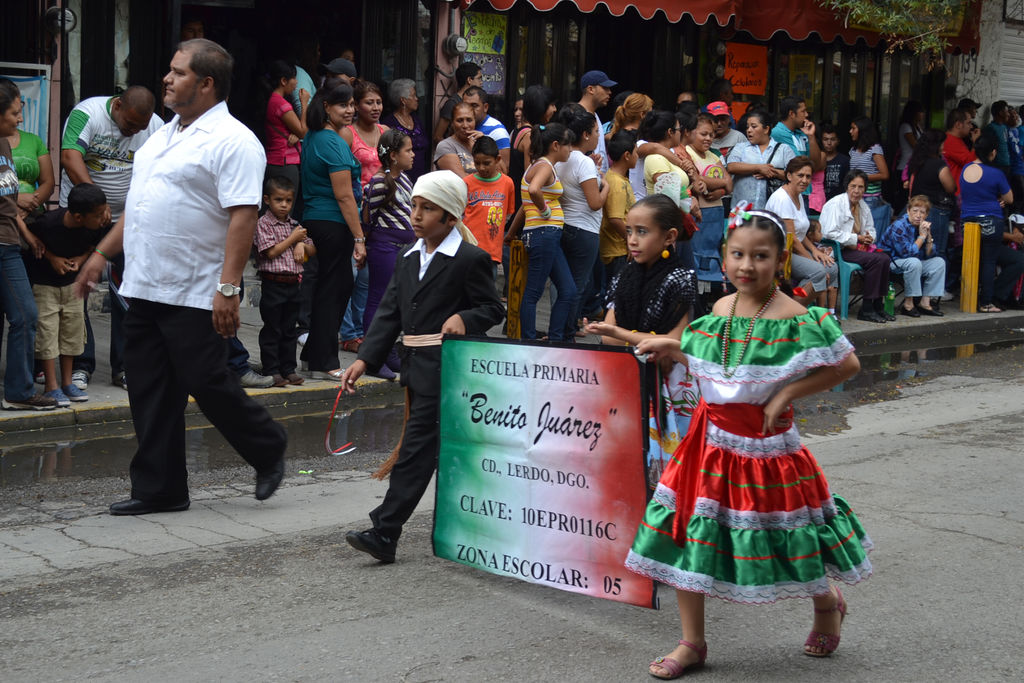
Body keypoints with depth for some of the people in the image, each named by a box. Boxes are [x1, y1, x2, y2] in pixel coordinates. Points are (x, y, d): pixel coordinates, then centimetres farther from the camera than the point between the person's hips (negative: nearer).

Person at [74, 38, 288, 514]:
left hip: (195, 295, -8)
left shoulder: (232, 141, -13)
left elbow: (243, 216, -20)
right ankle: (159, 489, 17)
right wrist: (102, 253, 21)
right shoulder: (165, 133, 16)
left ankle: (268, 451, 22)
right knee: (151, 396, 9)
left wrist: (228, 287, -26)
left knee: (208, 385, -1)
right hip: (143, 288, 9)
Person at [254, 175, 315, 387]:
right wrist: (293, 238, -9)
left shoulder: (294, 225, 14)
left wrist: (302, 245, -4)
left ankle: (288, 368, 17)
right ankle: (272, 370, 4)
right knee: (272, 330, 0)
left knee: (290, 330, 11)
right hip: (273, 284, -6)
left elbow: (312, 250, 17)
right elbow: (271, 252, -15)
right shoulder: (263, 224, -6)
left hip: (293, 283, 6)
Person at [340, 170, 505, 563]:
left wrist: (464, 318, -23)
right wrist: (365, 360, 4)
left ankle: (384, 534, -9)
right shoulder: (409, 259, 14)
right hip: (418, 369, 8)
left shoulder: (470, 259, -7)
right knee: (446, 453, 16)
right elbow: (389, 313, 12)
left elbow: (494, 309, -3)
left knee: (416, 450, -9)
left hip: (446, 371, -8)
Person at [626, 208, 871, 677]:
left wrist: (788, 394, -15)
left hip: (764, 445, -6)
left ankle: (828, 603, 41)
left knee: (785, 536, 7)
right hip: (711, 442, 6)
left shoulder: (793, 318, -15)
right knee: (683, 533, 3)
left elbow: (847, 364, -12)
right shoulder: (718, 311, 5)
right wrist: (674, 351, 6)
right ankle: (692, 643, 16)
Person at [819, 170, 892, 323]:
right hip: (836, 250, -8)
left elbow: (870, 229, 27)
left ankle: (877, 305, -11)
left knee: (884, 258, -18)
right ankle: (866, 309, -21)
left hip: (855, 248, 8)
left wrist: (869, 238, 1)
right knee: (875, 260, -25)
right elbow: (830, 233, -20)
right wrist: (856, 238, -17)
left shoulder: (863, 205, 14)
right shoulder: (836, 204, -10)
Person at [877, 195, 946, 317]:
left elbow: (929, 255, 1)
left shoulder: (923, 226, 2)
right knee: (914, 262, -35)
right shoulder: (899, 226, -22)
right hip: (889, 260, -8)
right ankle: (908, 304, -24)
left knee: (939, 262, -2)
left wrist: (928, 236, -14)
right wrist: (922, 236, -19)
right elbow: (908, 253, -26)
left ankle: (925, 302, -5)